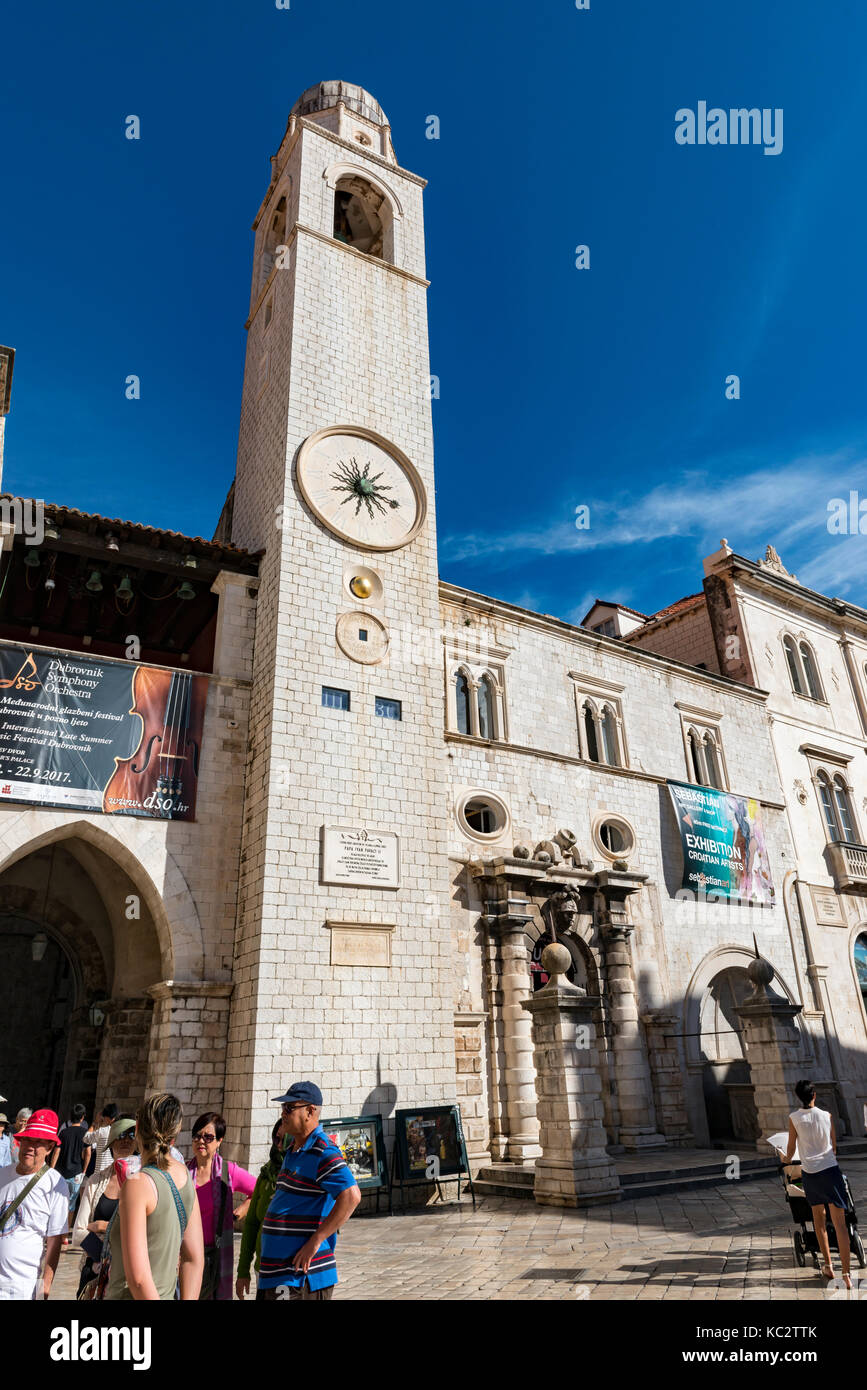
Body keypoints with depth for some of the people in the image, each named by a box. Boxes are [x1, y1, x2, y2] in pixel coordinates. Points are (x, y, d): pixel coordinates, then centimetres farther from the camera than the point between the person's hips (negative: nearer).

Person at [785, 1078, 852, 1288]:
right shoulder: (826, 1115, 0)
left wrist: (787, 1160, 24)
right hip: (830, 1170, 0)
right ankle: (846, 1273, -5)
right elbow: (834, 1146, 12)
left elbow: (791, 1149, 2)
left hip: (810, 1173, 0)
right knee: (839, 1222, 1)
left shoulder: (794, 1118, -3)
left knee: (818, 1217, 17)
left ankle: (827, 1266, 21)